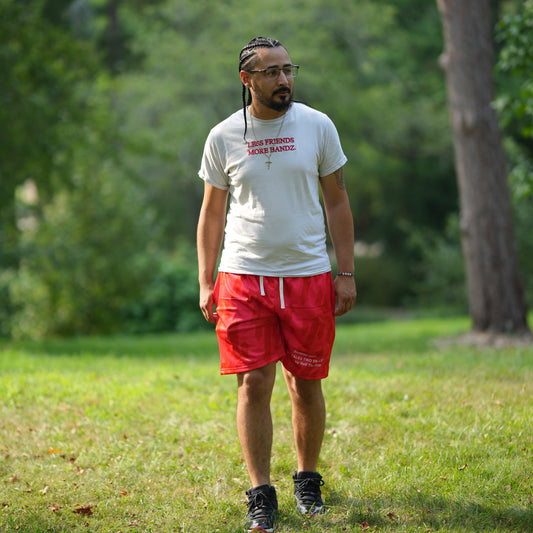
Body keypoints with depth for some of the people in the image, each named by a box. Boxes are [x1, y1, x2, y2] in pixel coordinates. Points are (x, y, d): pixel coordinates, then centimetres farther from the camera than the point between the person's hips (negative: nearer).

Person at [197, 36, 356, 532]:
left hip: (308, 275, 1)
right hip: (243, 276, -1)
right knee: (254, 385, -6)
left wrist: (347, 273, 2)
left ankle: (308, 481, 24)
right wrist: (205, 282, 4)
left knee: (306, 384, 6)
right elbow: (211, 213, 10)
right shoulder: (223, 137, 2)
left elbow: (337, 202, 8)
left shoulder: (317, 126, 3)